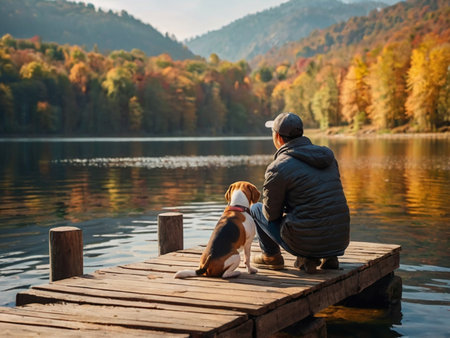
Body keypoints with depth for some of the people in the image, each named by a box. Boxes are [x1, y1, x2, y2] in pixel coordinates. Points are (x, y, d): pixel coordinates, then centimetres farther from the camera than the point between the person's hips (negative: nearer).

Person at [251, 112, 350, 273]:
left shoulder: (278, 168, -10)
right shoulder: (327, 154, 10)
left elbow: (271, 213, -2)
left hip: (306, 240, -5)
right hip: (341, 240, 5)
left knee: (256, 209, 15)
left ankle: (271, 256, 23)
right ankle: (328, 257, 18)